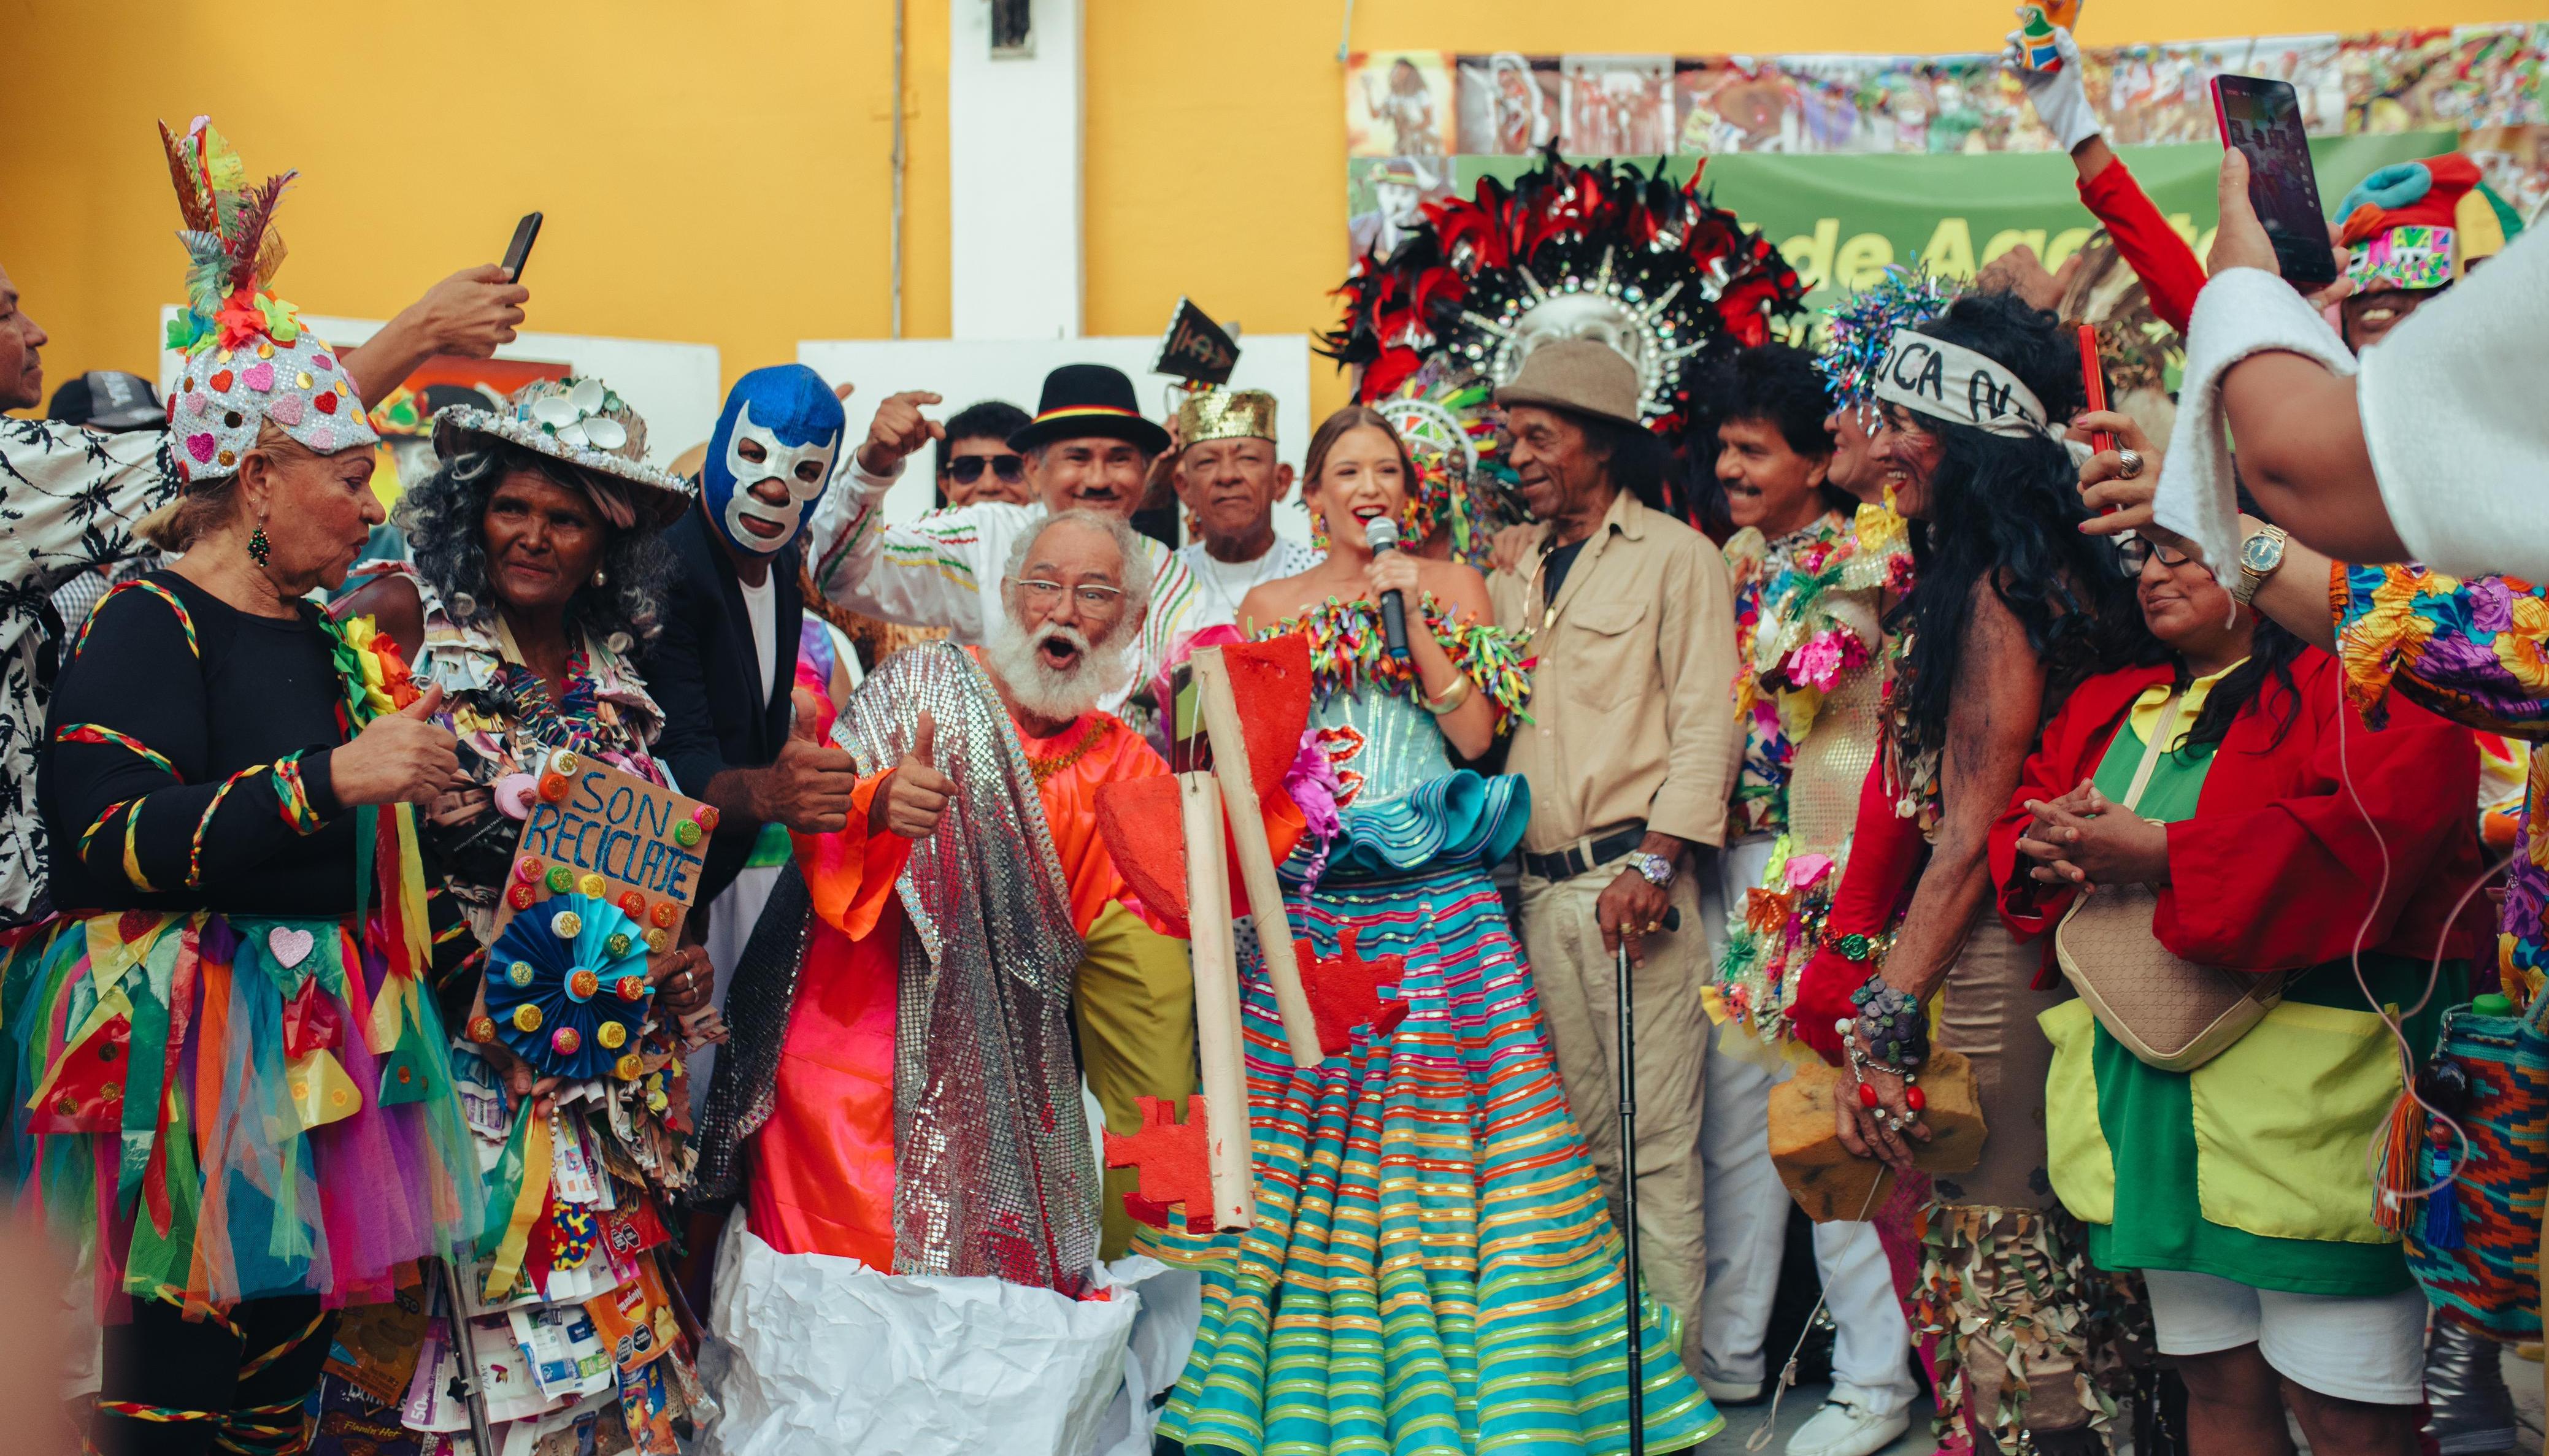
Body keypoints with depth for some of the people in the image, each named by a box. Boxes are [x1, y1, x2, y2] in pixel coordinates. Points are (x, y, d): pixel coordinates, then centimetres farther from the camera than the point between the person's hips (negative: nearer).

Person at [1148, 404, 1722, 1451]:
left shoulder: (1450, 584, 9)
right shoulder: (1271, 606, 14)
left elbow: (1476, 732, -2)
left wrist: (1413, 613, -7)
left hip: (1435, 898, -1)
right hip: (1313, 898, 2)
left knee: (1435, 1117, -6)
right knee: (1303, 1127, -1)